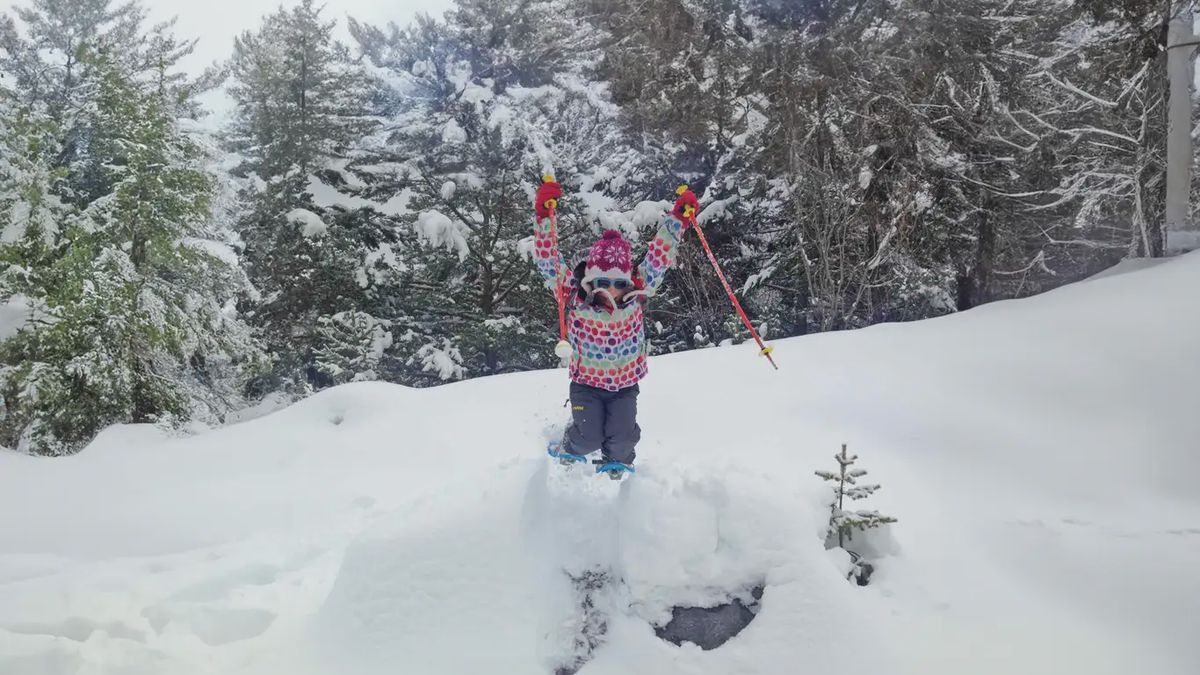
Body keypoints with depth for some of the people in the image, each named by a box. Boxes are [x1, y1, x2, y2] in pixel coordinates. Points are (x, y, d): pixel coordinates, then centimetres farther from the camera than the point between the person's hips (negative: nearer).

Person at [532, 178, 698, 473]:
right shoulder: (575, 297, -16)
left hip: (625, 384, 2)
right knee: (589, 438, -12)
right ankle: (566, 452, 25)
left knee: (622, 438, -9)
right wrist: (544, 218, -31)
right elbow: (549, 262, -22)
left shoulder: (637, 294, -11)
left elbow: (659, 258, -12)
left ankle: (618, 466, 26)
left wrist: (677, 219, -19)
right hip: (587, 382, -1)